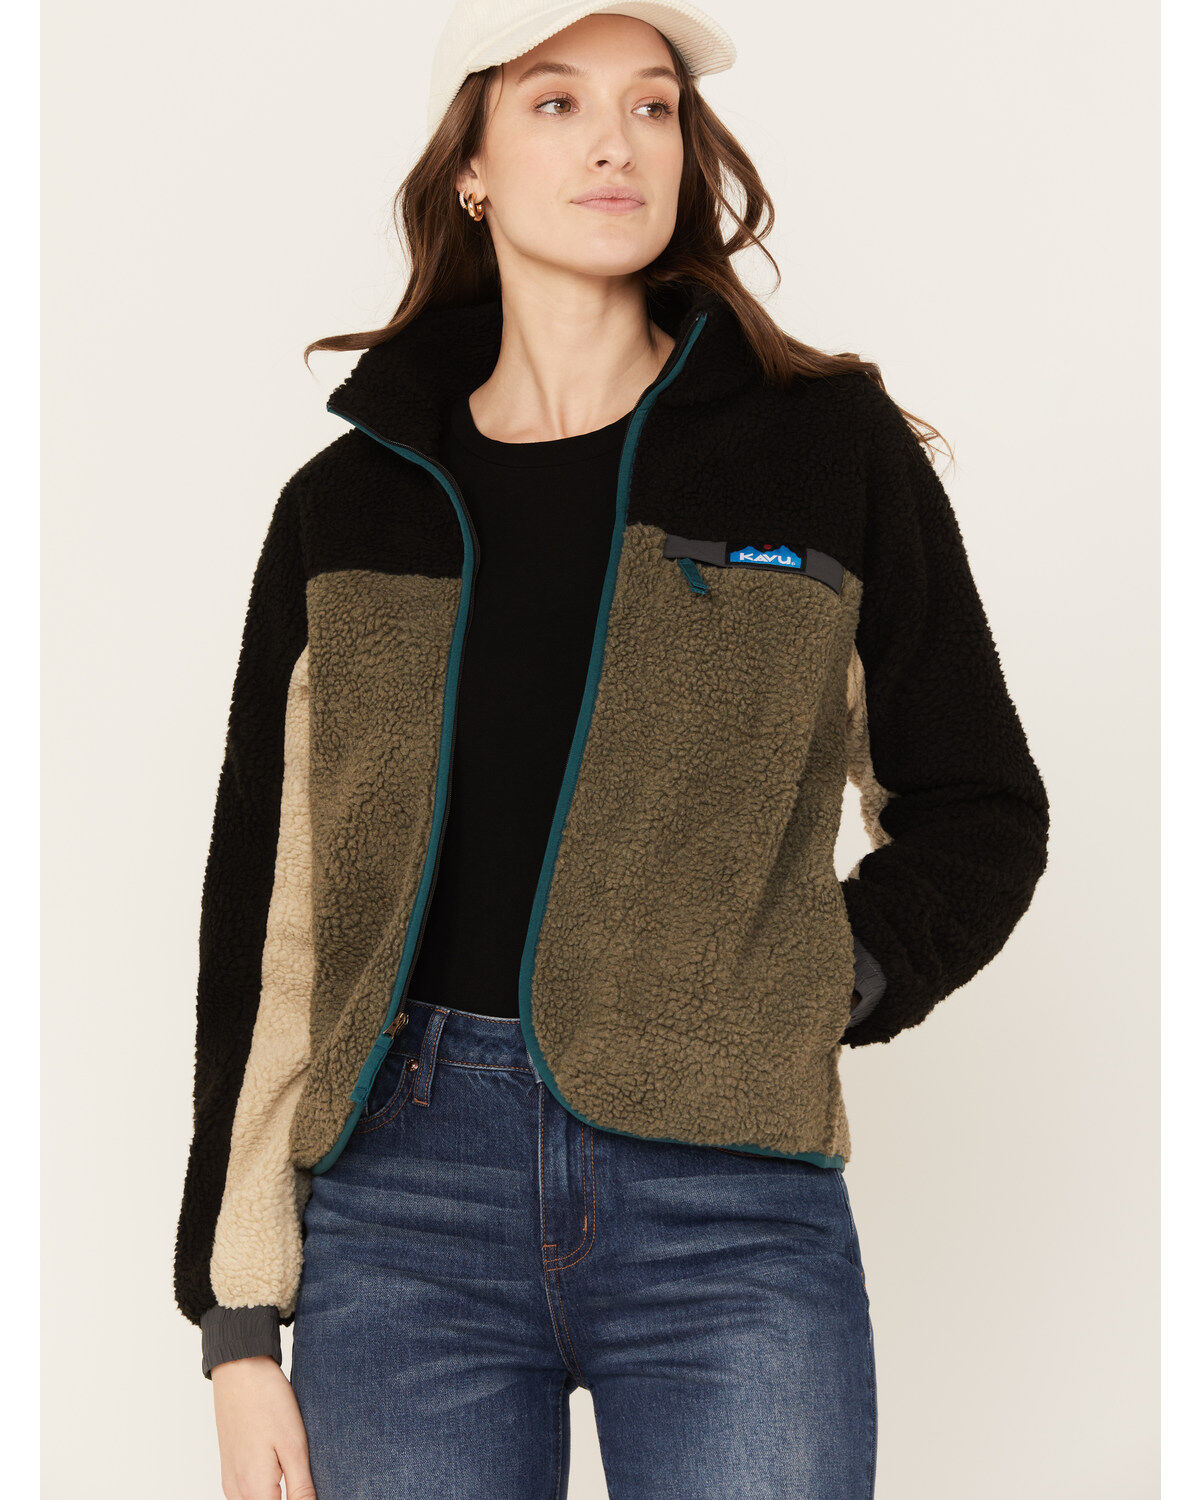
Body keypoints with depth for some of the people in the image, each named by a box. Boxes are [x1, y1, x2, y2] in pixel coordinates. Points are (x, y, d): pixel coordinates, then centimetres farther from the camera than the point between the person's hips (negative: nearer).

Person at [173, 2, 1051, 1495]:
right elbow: (262, 917, 9)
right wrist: (240, 1326, 5)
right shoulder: (344, 505, 9)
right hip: (403, 1201, 1)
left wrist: (817, 991, -6)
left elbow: (978, 812, 13)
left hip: (731, 1211, -1)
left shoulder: (831, 449, 6)